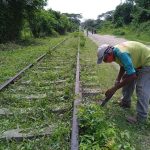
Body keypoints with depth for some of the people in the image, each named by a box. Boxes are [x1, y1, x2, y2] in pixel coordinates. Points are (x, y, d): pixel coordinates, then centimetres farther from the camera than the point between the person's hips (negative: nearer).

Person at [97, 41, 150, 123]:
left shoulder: (122, 54, -36)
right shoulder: (115, 51, -6)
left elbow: (132, 76, -35)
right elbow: (123, 66, 9)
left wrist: (114, 88, -29)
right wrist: (118, 80, -2)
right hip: (138, 62, 10)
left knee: (142, 89, -13)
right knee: (126, 79, 14)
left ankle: (141, 117, -2)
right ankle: (125, 102, 29)